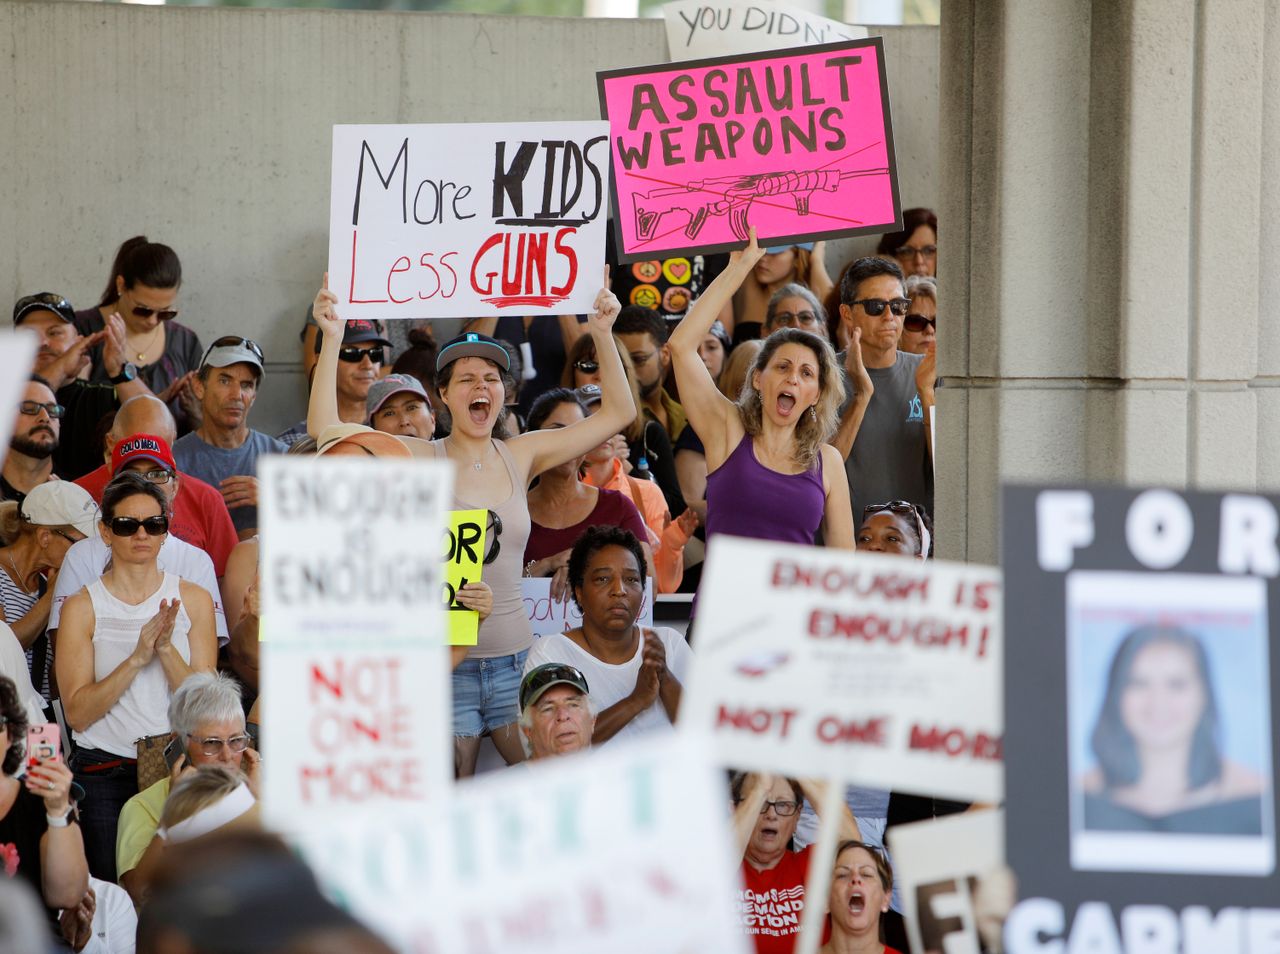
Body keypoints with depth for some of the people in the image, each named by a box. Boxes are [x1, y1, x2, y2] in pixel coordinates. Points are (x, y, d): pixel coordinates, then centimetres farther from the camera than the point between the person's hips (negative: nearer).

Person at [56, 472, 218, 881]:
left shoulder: (193, 600, 5)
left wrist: (166, 650, -16)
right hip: (105, 775, -1)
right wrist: (137, 658, -17)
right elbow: (78, 714, -8)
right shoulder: (82, 608, 0)